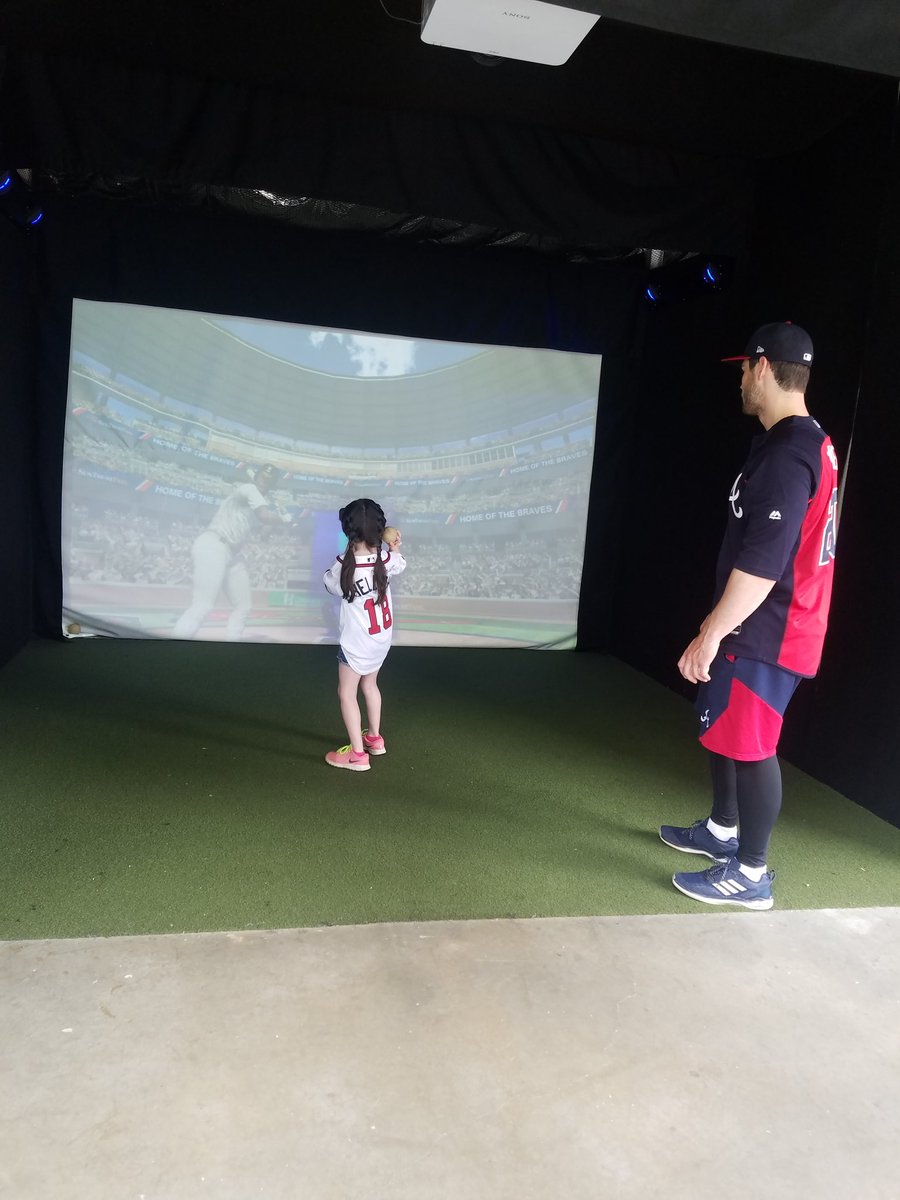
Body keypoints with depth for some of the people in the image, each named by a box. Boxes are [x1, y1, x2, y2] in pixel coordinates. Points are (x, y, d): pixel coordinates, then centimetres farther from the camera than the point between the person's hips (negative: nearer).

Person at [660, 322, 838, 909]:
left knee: (750, 745, -1)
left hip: (765, 636, -10)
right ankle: (723, 830, 38)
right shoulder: (810, 444, 11)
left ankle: (751, 874, 13)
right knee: (724, 727, 21)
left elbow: (761, 565, -26)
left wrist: (710, 635, -21)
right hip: (767, 626, 10)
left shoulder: (786, 456, -22)